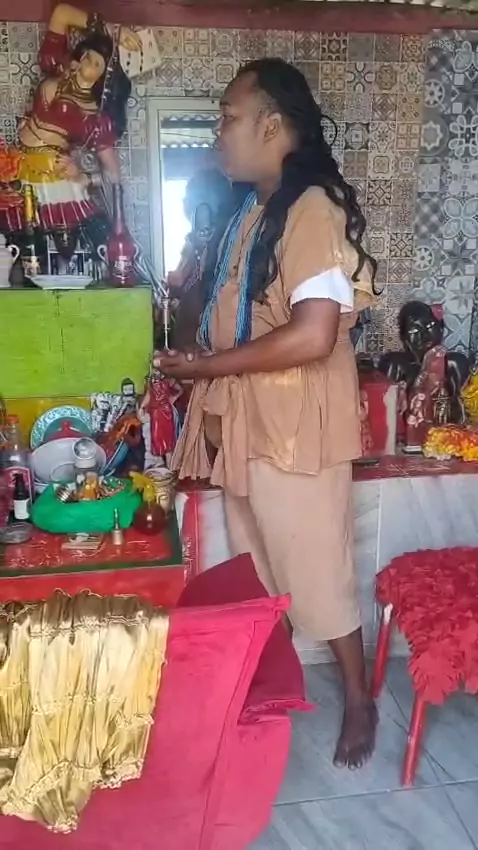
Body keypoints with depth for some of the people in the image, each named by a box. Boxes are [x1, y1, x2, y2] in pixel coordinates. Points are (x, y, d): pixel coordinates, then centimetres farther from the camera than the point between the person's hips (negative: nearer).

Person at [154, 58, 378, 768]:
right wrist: (212, 398, 4)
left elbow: (313, 336, -26)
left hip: (295, 431, -8)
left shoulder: (314, 208, -16)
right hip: (244, 427, 8)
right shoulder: (250, 214, 11)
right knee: (258, 575, 18)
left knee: (315, 574, 7)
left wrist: (207, 366, -17)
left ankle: (360, 700, 29)